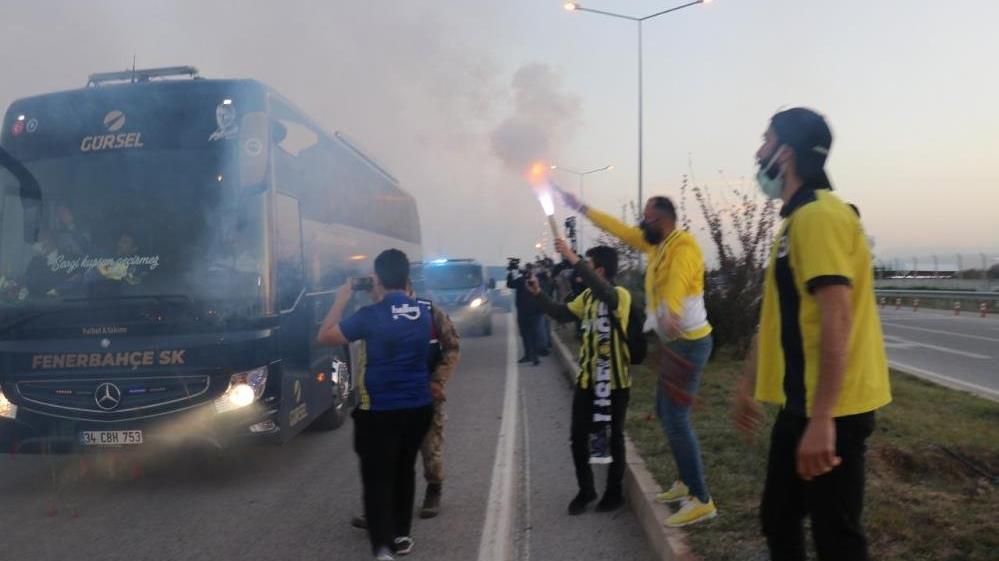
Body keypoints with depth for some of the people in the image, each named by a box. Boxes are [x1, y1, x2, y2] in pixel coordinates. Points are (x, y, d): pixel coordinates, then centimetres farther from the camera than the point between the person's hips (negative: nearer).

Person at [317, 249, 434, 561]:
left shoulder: (371, 315, -14)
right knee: (404, 471, 21)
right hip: (418, 407, 5)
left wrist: (341, 299, 2)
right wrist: (385, 300, 18)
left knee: (377, 478, 2)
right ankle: (401, 536, 31)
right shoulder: (423, 313, 1)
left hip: (380, 410, -5)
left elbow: (325, 337, -6)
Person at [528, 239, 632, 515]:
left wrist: (573, 259, -44)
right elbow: (562, 314, 18)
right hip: (587, 378, 7)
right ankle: (586, 490, 25)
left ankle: (614, 492, 24)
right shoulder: (587, 296, 8)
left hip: (614, 380, -7)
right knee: (578, 435, 9)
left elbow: (602, 291, -39)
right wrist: (539, 294, 6)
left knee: (614, 437, 8)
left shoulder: (620, 295, -16)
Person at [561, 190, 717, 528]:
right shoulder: (657, 244, 9)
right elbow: (620, 230, 20)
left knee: (676, 419, -11)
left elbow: (677, 282, -41)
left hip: (689, 343, -10)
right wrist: (581, 208, 24)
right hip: (676, 342, 10)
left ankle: (702, 500, -5)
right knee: (666, 412, 18)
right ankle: (686, 482, 30)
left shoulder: (683, 245, -19)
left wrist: (670, 313, -60)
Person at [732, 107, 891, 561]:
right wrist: (748, 385, 24)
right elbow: (777, 316, 20)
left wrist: (821, 419, -25)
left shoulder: (820, 215, -17)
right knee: (778, 520, 19)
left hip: (828, 410, -10)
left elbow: (836, 321, -24)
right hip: (800, 403, 10)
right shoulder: (795, 219, 15)